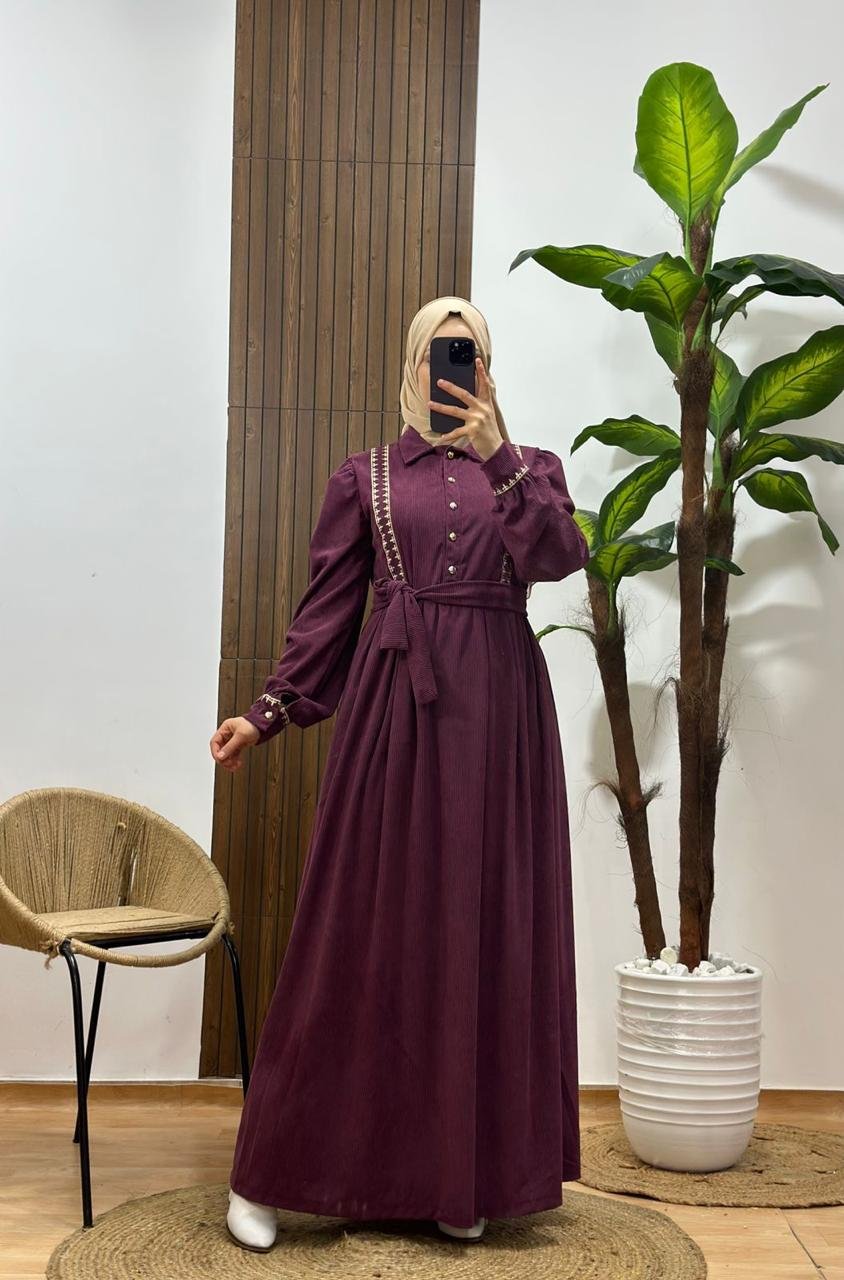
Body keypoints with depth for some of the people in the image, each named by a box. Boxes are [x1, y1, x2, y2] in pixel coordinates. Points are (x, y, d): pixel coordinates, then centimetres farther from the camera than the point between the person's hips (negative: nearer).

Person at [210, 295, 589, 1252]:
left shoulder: (530, 466, 13)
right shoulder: (365, 477, 10)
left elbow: (559, 557, -7)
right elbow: (327, 611, 7)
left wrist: (498, 456, -10)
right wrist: (268, 713, -1)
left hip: (498, 714, 1)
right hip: (395, 710, -1)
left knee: (487, 929, 2)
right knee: (370, 930, -1)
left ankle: (468, 1175, 14)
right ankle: (267, 1175, 9)